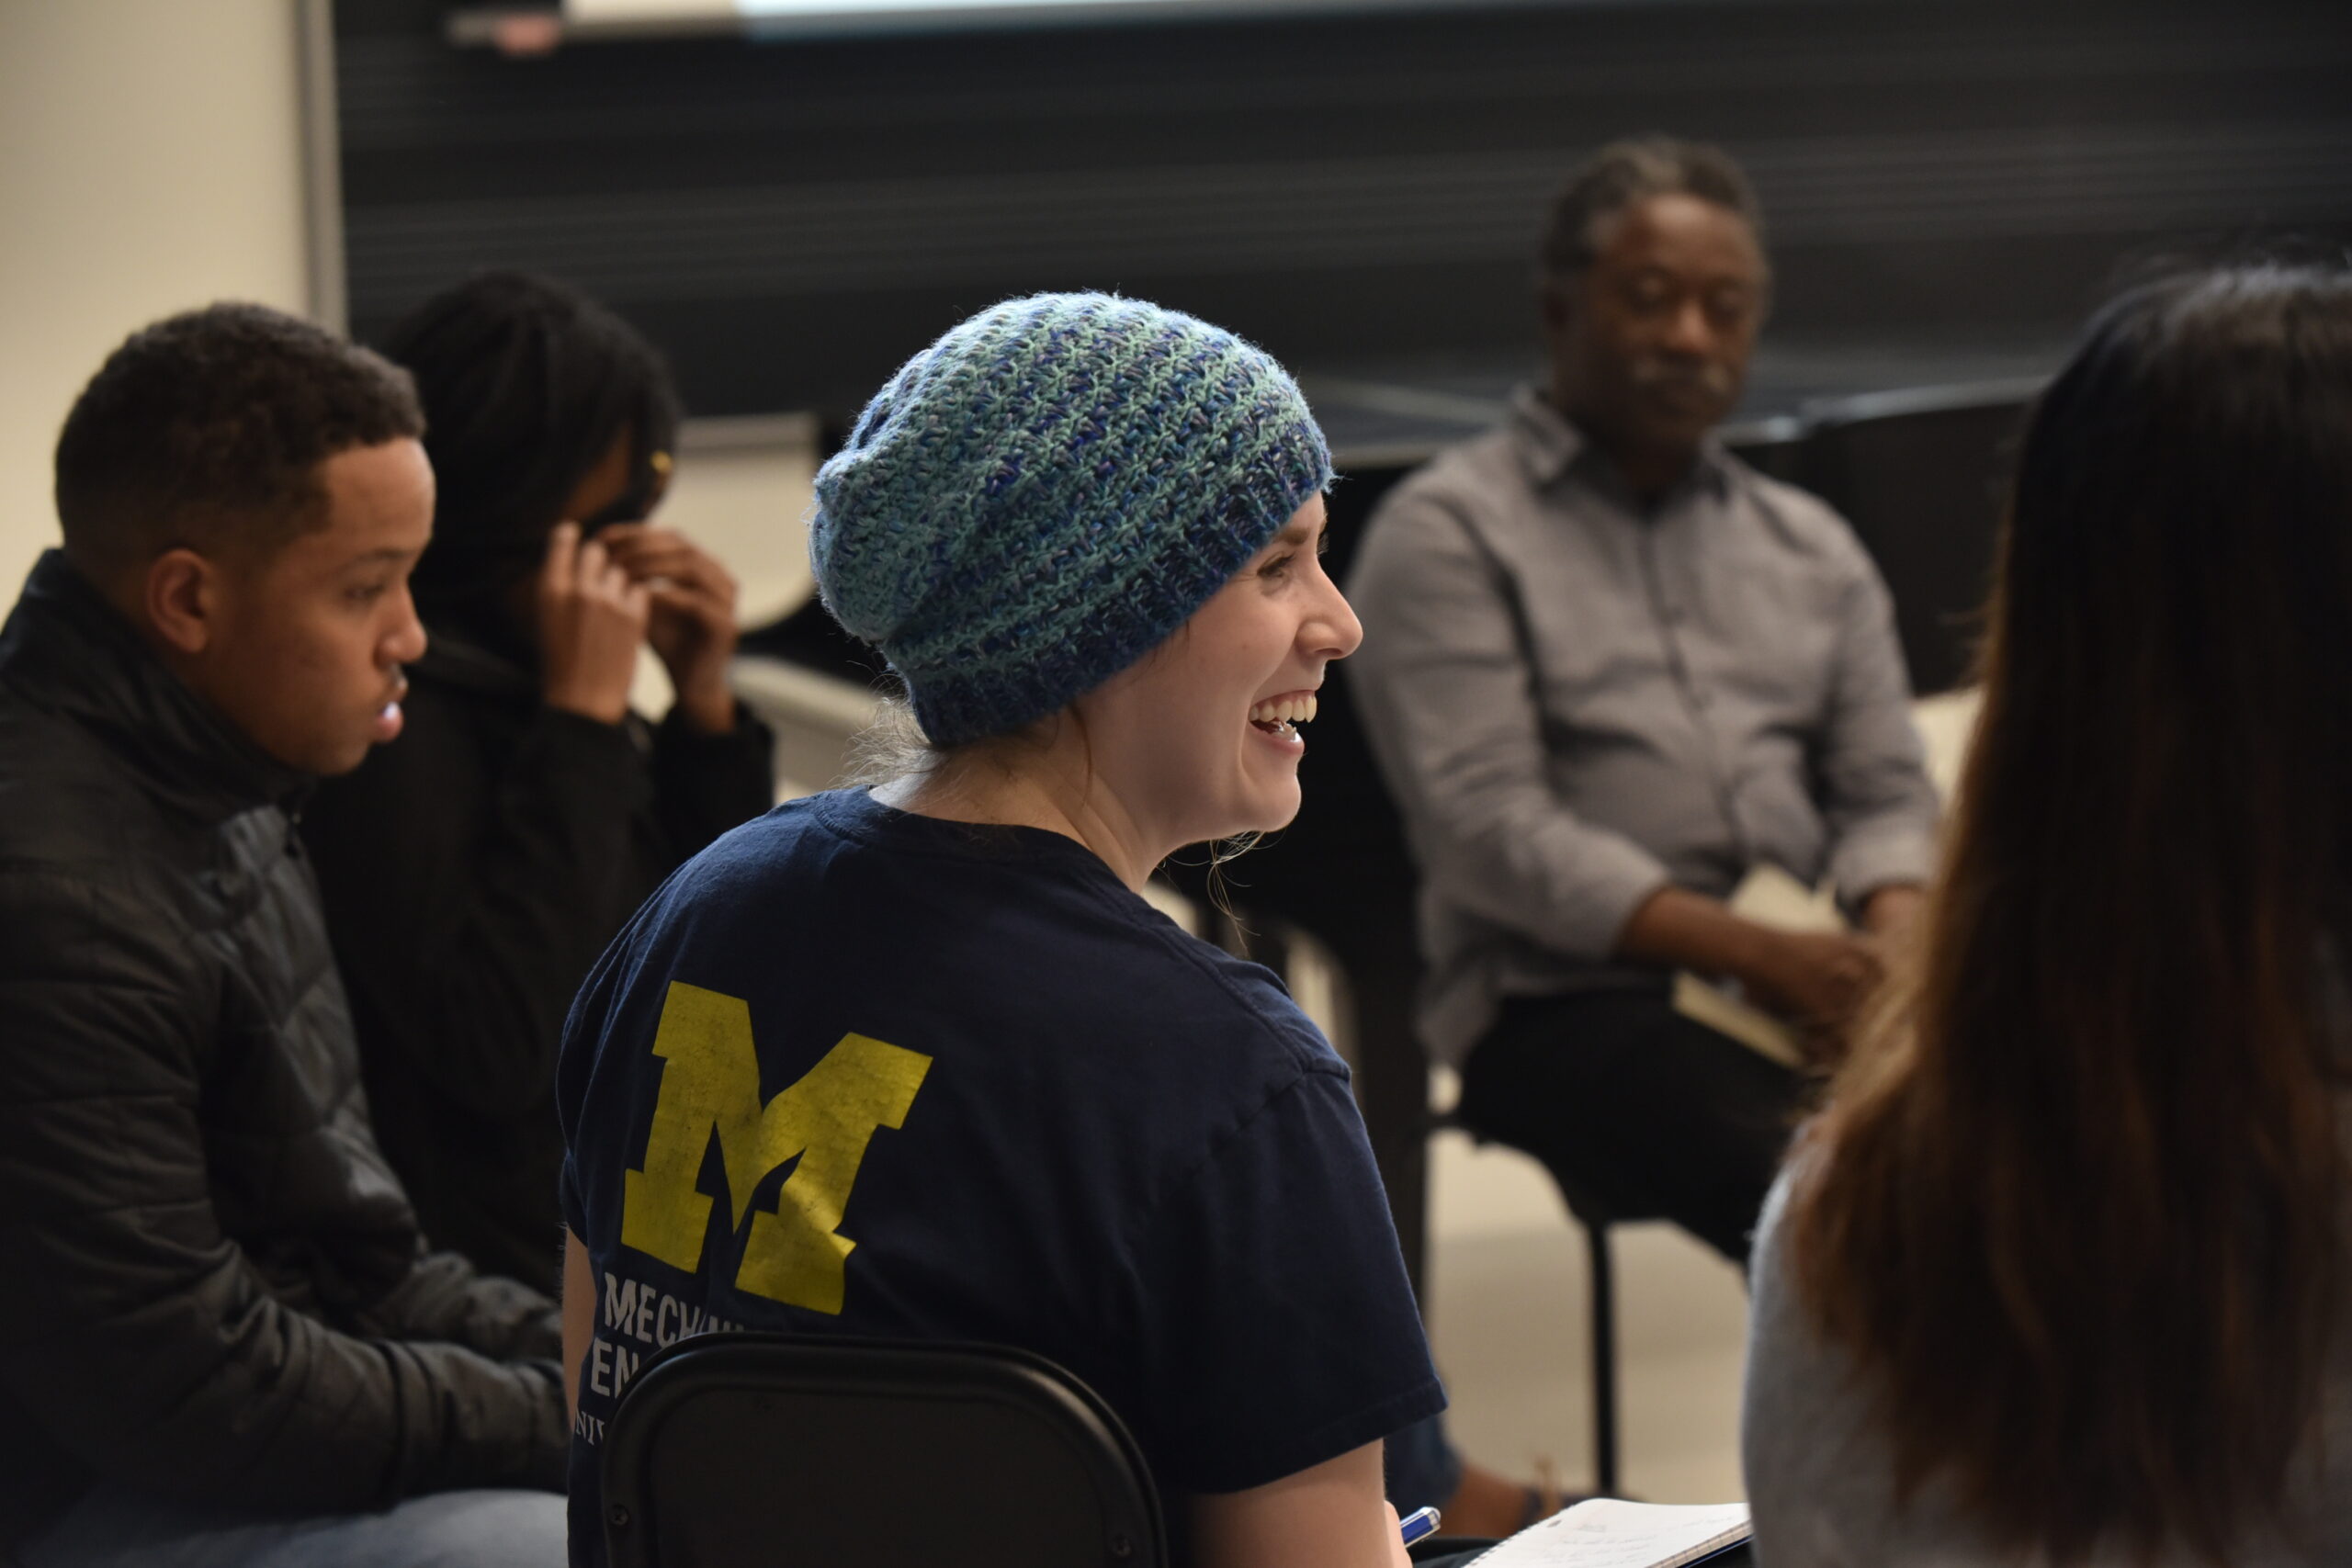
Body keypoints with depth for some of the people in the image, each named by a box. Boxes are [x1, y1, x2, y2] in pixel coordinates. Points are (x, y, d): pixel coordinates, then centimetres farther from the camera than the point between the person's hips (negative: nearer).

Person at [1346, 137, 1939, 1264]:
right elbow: (1488, 831, -7)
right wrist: (1751, 953, -18)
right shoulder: (1447, 533, 4)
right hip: (1565, 997, -5)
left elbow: (1885, 793, 19)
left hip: (1812, 980, 5)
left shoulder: (1812, 548, 24)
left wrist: (1890, 933, -7)